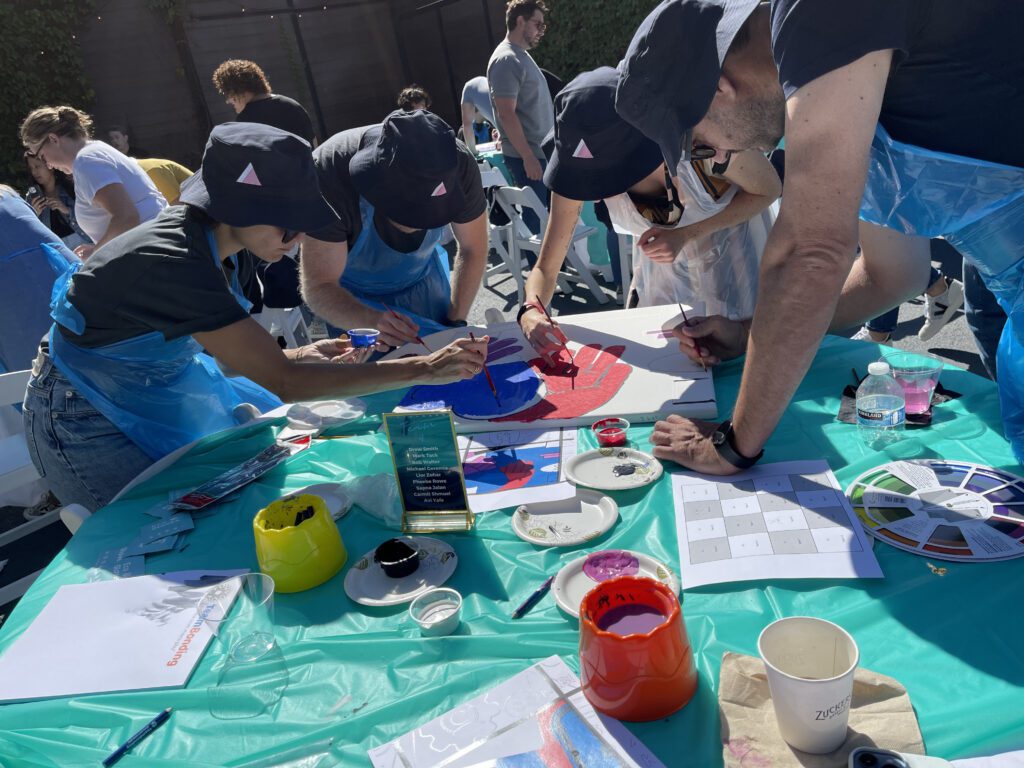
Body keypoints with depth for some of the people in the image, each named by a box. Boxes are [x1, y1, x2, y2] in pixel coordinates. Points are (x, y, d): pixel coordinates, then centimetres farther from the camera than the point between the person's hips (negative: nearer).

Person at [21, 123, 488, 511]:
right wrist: (423, 369, -35)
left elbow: (193, 343, 2)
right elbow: (283, 383, -36)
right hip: (87, 423, -8)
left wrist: (296, 356, -13)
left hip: (145, 390, 8)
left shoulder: (201, 240, -8)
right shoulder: (176, 264, -35)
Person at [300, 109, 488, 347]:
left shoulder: (458, 166, -29)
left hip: (423, 283, 3)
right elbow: (319, 286, -32)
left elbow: (473, 249, -12)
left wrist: (455, 322, -17)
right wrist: (372, 321, -50)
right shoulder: (329, 172, -36)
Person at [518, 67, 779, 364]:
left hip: (731, 239, -2)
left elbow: (769, 190, -20)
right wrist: (531, 310, -45)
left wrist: (685, 234, -33)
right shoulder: (576, 169, -29)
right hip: (664, 252, 3)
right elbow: (546, 268, -22)